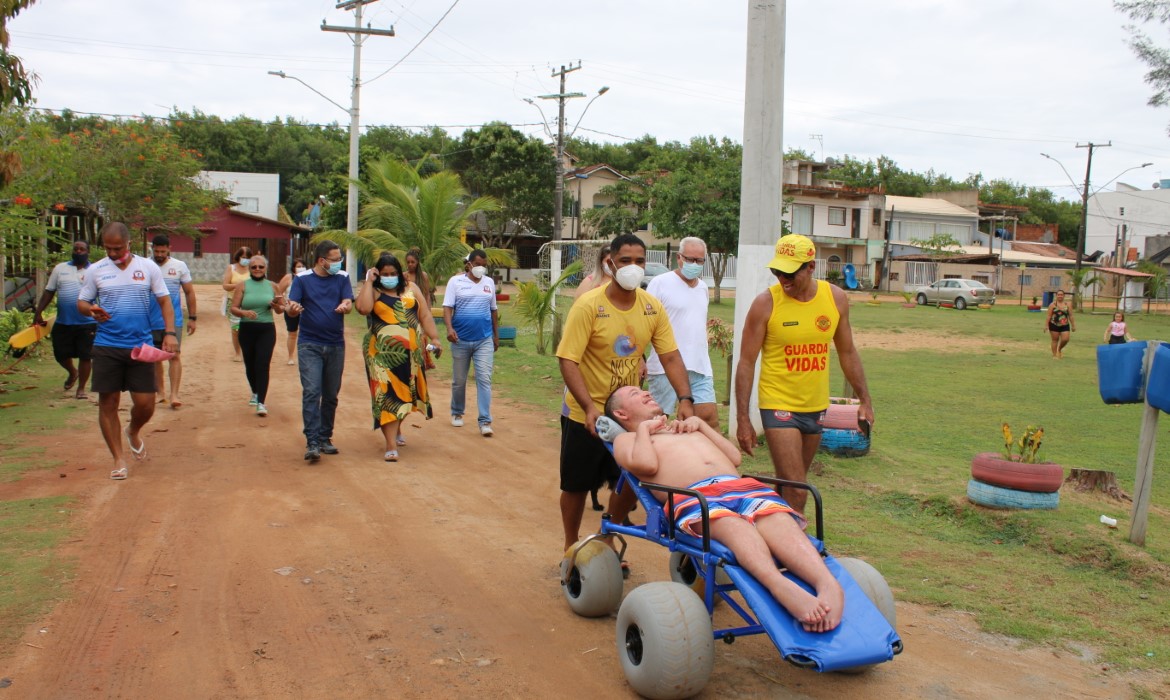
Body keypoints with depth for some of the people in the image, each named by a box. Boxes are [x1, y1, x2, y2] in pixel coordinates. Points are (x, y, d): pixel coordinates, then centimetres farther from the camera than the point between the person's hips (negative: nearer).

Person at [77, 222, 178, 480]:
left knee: (145, 404, 0)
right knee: (108, 403, 2)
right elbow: (82, 302, 9)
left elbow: (164, 301, 3)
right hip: (106, 347, 0)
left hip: (141, 346, 0)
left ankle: (133, 431, 35)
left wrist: (170, 332, -10)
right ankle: (118, 459, 15)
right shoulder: (96, 270, 2)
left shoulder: (148, 267, 1)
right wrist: (92, 311, -15)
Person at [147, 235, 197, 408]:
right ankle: (160, 392, 22)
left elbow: (189, 292, 7)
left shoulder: (180, 266, 1)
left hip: (174, 320, -1)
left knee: (174, 356, -8)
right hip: (151, 321, 1)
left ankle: (174, 395, -8)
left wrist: (192, 317, 4)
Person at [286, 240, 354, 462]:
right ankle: (312, 443, -13)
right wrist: (292, 308, -32)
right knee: (311, 392, -12)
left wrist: (344, 306, -29)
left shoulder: (342, 278, 6)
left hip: (336, 345, 3)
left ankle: (325, 439, 21)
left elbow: (348, 303, -5)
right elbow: (291, 306, -8)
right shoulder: (302, 279, 0)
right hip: (309, 345, -3)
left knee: (331, 395, 10)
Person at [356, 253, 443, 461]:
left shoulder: (411, 289, 10)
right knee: (387, 395, -8)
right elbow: (363, 308, -21)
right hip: (383, 353, -4)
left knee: (404, 392, 17)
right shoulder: (373, 291, 0)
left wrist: (434, 338, 1)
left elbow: (425, 315, 9)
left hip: (411, 352, 4)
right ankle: (391, 445, -9)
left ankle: (397, 429, 42)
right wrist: (368, 282, -13)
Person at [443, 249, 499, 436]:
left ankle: (485, 421, -7)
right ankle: (457, 413, 31)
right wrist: (449, 328, -24)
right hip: (461, 339, -2)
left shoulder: (489, 283, 9)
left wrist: (496, 335, 16)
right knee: (459, 380, 11)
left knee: (484, 379, -7)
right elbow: (447, 307, -8)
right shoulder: (456, 281, -2)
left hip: (484, 340, 2)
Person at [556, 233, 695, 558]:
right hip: (586, 414, -4)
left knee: (630, 482, 11)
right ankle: (571, 549, 31)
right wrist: (590, 407, -32)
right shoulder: (588, 305, -19)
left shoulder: (653, 307, -5)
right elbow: (568, 360, -21)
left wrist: (685, 399, -19)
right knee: (577, 485, 9)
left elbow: (671, 357, -4)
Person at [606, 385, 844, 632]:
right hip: (692, 496, -5)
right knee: (732, 524, -40)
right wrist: (644, 428, 17)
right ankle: (781, 586, -65)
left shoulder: (684, 427, 43)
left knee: (776, 520, -31)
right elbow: (646, 464, 2)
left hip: (741, 485, 5)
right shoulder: (627, 439, 27)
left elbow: (735, 457, 33)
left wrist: (701, 424, 29)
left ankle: (827, 584, -55)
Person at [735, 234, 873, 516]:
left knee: (797, 484, 17)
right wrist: (742, 418, -13)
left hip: (816, 406, 5)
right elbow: (747, 362, -10)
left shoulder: (835, 298, -1)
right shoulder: (765, 304, -12)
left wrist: (865, 399, 10)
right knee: (794, 490, -11)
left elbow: (847, 353, 12)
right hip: (779, 406, -5)